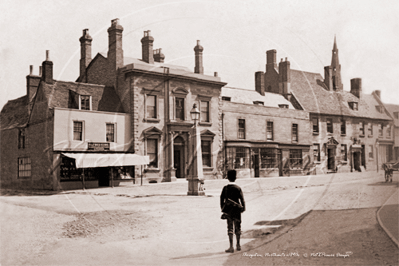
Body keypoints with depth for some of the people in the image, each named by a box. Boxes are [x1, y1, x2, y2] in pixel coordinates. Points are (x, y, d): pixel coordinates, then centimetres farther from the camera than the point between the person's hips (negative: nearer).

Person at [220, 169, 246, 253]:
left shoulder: (225, 188, -2)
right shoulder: (238, 188, -7)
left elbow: (222, 199, 0)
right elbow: (242, 199, -8)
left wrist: (222, 209, 9)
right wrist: (243, 208, 2)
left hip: (228, 211, 1)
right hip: (237, 210, 0)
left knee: (230, 228, 1)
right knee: (237, 228, 13)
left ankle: (231, 247, -6)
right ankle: (238, 245, 24)